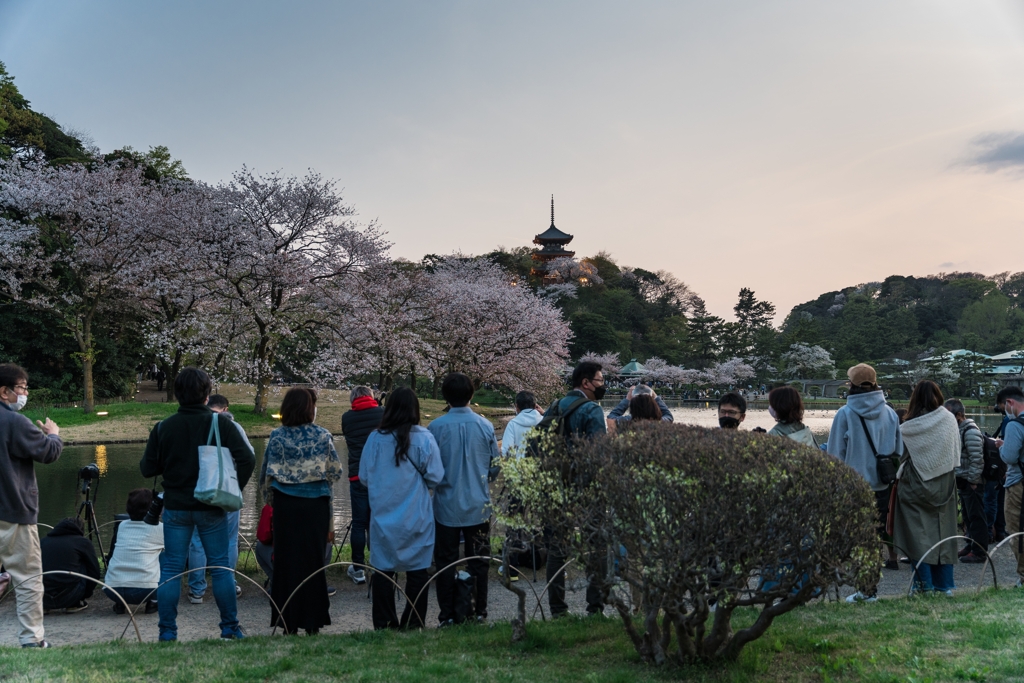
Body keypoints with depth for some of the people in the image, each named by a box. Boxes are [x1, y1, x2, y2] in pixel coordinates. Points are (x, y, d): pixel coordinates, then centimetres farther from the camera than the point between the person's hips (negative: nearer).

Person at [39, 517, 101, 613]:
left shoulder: (43, 541, 19)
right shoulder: (83, 542, 9)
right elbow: (95, 573, 11)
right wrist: (85, 594, 28)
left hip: (43, 598, 4)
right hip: (68, 597, -4)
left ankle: (43, 606, 18)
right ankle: (75, 604, 14)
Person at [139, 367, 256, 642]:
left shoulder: (163, 427, -3)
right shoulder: (220, 423, -7)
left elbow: (147, 469, 2)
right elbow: (247, 459, -13)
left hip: (175, 508, 1)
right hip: (211, 507, -1)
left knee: (171, 569, 9)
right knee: (221, 567, 7)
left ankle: (168, 632, 11)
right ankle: (230, 629, 13)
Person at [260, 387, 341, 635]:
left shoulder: (277, 436, -4)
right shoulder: (323, 436, -6)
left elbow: (266, 475, 1)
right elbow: (336, 471, 2)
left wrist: (270, 499, 17)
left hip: (285, 504, 1)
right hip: (316, 504, 0)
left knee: (286, 559, 8)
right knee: (313, 559, 8)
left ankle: (289, 621, 11)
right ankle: (312, 620, 13)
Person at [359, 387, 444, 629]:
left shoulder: (375, 439, -6)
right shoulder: (425, 438, -9)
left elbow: (364, 476, 1)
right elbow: (435, 478, -6)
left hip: (383, 516, 1)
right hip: (416, 518, -1)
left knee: (383, 570, 10)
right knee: (417, 571, 9)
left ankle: (384, 624, 15)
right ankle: (414, 623, 15)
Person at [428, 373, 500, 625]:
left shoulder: (435, 427, -10)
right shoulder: (485, 425, -5)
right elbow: (496, 464, 3)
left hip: (447, 506, -1)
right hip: (479, 505, 1)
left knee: (445, 562, 8)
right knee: (478, 561, 11)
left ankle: (448, 615, 11)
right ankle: (478, 612, 15)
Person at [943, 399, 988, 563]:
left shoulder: (971, 431, -18)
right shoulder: (958, 429, 13)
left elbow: (977, 459, -21)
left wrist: (973, 480, -18)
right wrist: (958, 478, 16)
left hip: (972, 483, -9)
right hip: (963, 481, 9)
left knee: (976, 517, -3)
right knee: (968, 516, 17)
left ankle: (979, 552, 3)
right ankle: (971, 546, 27)